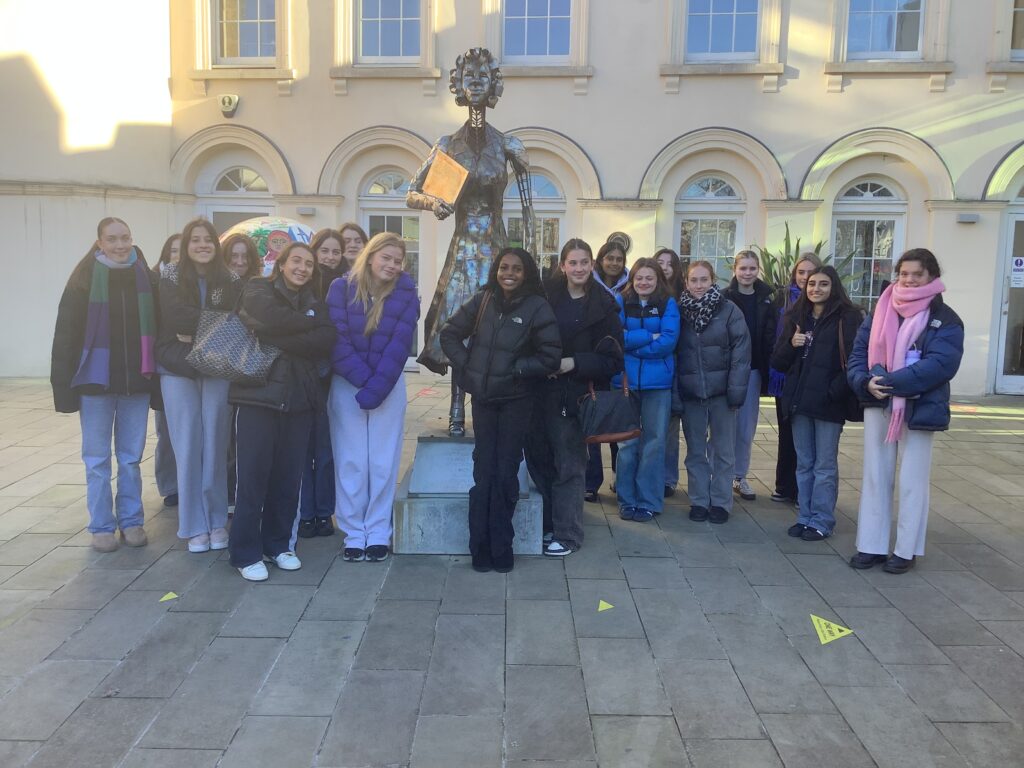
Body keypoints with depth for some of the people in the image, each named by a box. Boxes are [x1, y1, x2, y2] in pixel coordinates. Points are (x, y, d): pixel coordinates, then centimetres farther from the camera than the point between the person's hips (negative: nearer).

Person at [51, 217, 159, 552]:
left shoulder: (144, 275, 2)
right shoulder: (85, 277, -6)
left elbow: (156, 326, 5)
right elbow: (66, 331, -7)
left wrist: (156, 376, 2)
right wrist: (64, 383, -11)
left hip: (136, 379, 2)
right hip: (96, 378, -2)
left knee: (131, 457, 11)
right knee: (97, 458, 7)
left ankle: (131, 520, 23)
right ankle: (101, 525, 18)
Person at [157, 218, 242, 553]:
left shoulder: (231, 280, 2)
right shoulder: (171, 276, 1)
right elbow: (175, 315, -11)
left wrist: (198, 332, -14)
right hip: (178, 369, 0)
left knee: (215, 444, 3)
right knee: (188, 446, 0)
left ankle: (217, 522, 15)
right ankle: (195, 526, 10)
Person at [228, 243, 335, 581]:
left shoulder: (315, 303, 15)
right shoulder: (258, 291, 4)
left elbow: (326, 341, -5)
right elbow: (276, 319, -18)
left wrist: (275, 338, -12)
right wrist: (309, 324, -4)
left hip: (299, 400, 4)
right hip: (259, 395, -4)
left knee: (288, 476, 7)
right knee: (253, 475, -2)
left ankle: (277, 544, 22)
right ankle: (245, 553, 8)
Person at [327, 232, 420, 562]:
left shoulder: (406, 293, -2)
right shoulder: (342, 287, -5)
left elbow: (400, 344, -10)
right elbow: (338, 340, -10)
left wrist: (376, 388, -17)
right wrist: (363, 381, -17)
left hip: (389, 385, 1)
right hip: (347, 384, 0)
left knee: (383, 462, 2)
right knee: (351, 461, 1)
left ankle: (378, 533, 12)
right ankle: (354, 534, 11)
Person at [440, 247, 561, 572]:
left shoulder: (537, 307, -8)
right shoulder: (482, 301, 2)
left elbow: (551, 356, -9)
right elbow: (450, 333, 10)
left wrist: (515, 369, -14)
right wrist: (465, 365, -2)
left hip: (516, 400, -2)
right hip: (483, 397, 3)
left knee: (505, 473, 3)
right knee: (483, 471, 5)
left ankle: (500, 547, 15)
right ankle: (481, 547, 14)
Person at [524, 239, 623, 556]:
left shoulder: (603, 306, -3)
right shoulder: (546, 295, 2)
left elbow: (612, 359, -4)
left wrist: (573, 363, -15)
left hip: (573, 396, -3)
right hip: (538, 391, 3)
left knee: (569, 465, 1)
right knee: (538, 460, 11)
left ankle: (567, 534, 14)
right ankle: (546, 524, 27)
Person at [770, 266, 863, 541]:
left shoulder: (848, 318, -5)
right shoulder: (796, 317, 12)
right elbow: (778, 363, 10)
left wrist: (835, 392, -17)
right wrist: (791, 344, -8)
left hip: (829, 403, -5)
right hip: (799, 401, 5)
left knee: (825, 466, 3)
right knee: (804, 464, 12)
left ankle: (821, 521, 12)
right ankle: (805, 516, 21)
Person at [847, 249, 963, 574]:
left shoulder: (945, 320, -4)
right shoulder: (881, 311, 8)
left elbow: (940, 364, -17)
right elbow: (859, 351, 3)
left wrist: (891, 382, -25)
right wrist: (866, 381, -17)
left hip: (919, 410, -4)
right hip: (877, 406, 4)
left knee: (912, 481, 6)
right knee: (875, 477, 9)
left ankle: (906, 550, 18)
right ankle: (871, 546, 19)